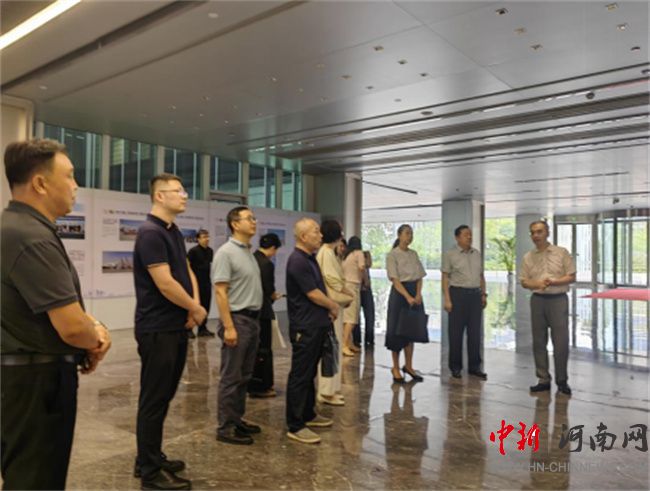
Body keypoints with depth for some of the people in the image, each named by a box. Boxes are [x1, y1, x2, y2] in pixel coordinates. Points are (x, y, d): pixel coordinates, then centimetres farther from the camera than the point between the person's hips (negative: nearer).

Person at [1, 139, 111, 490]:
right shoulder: (32, 238, -24)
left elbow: (64, 304, 17)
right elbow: (71, 327, -28)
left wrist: (96, 328, -1)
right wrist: (96, 343, -6)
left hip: (30, 374, 10)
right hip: (35, 379, -10)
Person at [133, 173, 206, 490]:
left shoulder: (174, 232, 12)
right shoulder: (150, 233, -17)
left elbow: (187, 272, 16)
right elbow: (165, 284, -22)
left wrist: (194, 306, -1)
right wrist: (196, 309, -8)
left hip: (176, 327, 9)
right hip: (158, 329, -9)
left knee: (164, 395, 17)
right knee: (154, 399, 1)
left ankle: (150, 459, 31)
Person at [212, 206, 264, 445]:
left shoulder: (249, 252, 13)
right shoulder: (226, 252, -14)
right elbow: (220, 292, -18)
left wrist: (254, 319, 15)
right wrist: (229, 327, -22)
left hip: (253, 319, 9)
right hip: (237, 319, -9)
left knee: (244, 375, 15)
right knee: (231, 377, -1)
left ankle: (238, 419, 27)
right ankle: (226, 427, 10)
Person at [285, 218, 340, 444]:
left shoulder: (310, 259, 12)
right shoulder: (297, 261, -18)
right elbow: (313, 294, -18)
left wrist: (329, 308, 1)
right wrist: (333, 306, -2)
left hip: (317, 324, 10)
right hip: (305, 327, -10)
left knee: (309, 373, 19)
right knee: (300, 375, -2)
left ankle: (308, 414, 32)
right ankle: (295, 426, 7)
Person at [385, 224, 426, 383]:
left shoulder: (413, 254, 11)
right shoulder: (392, 255, -7)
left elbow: (419, 277, 8)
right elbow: (395, 279, -14)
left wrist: (418, 294, -8)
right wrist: (407, 297, -23)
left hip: (415, 293, 6)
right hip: (400, 293, -6)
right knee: (397, 330, 2)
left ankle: (408, 366, 23)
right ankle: (396, 368, 15)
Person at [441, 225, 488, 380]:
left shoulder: (477, 254, 13)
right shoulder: (449, 254, -2)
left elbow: (481, 276, 18)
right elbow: (445, 278, -5)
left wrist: (483, 294, 11)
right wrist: (447, 299, -12)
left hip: (475, 294, 4)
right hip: (458, 293, -4)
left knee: (475, 332, 7)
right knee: (456, 332, 3)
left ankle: (474, 366, 18)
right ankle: (455, 367, 14)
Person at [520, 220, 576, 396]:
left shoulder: (562, 252, 1)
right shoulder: (528, 257, 7)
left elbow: (571, 277, -1)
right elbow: (524, 281, 6)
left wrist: (553, 282, -16)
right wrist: (537, 284, -14)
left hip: (558, 299, -2)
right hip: (537, 300, 3)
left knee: (561, 342, -2)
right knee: (539, 342, 5)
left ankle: (562, 380, 13)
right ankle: (543, 380, 15)